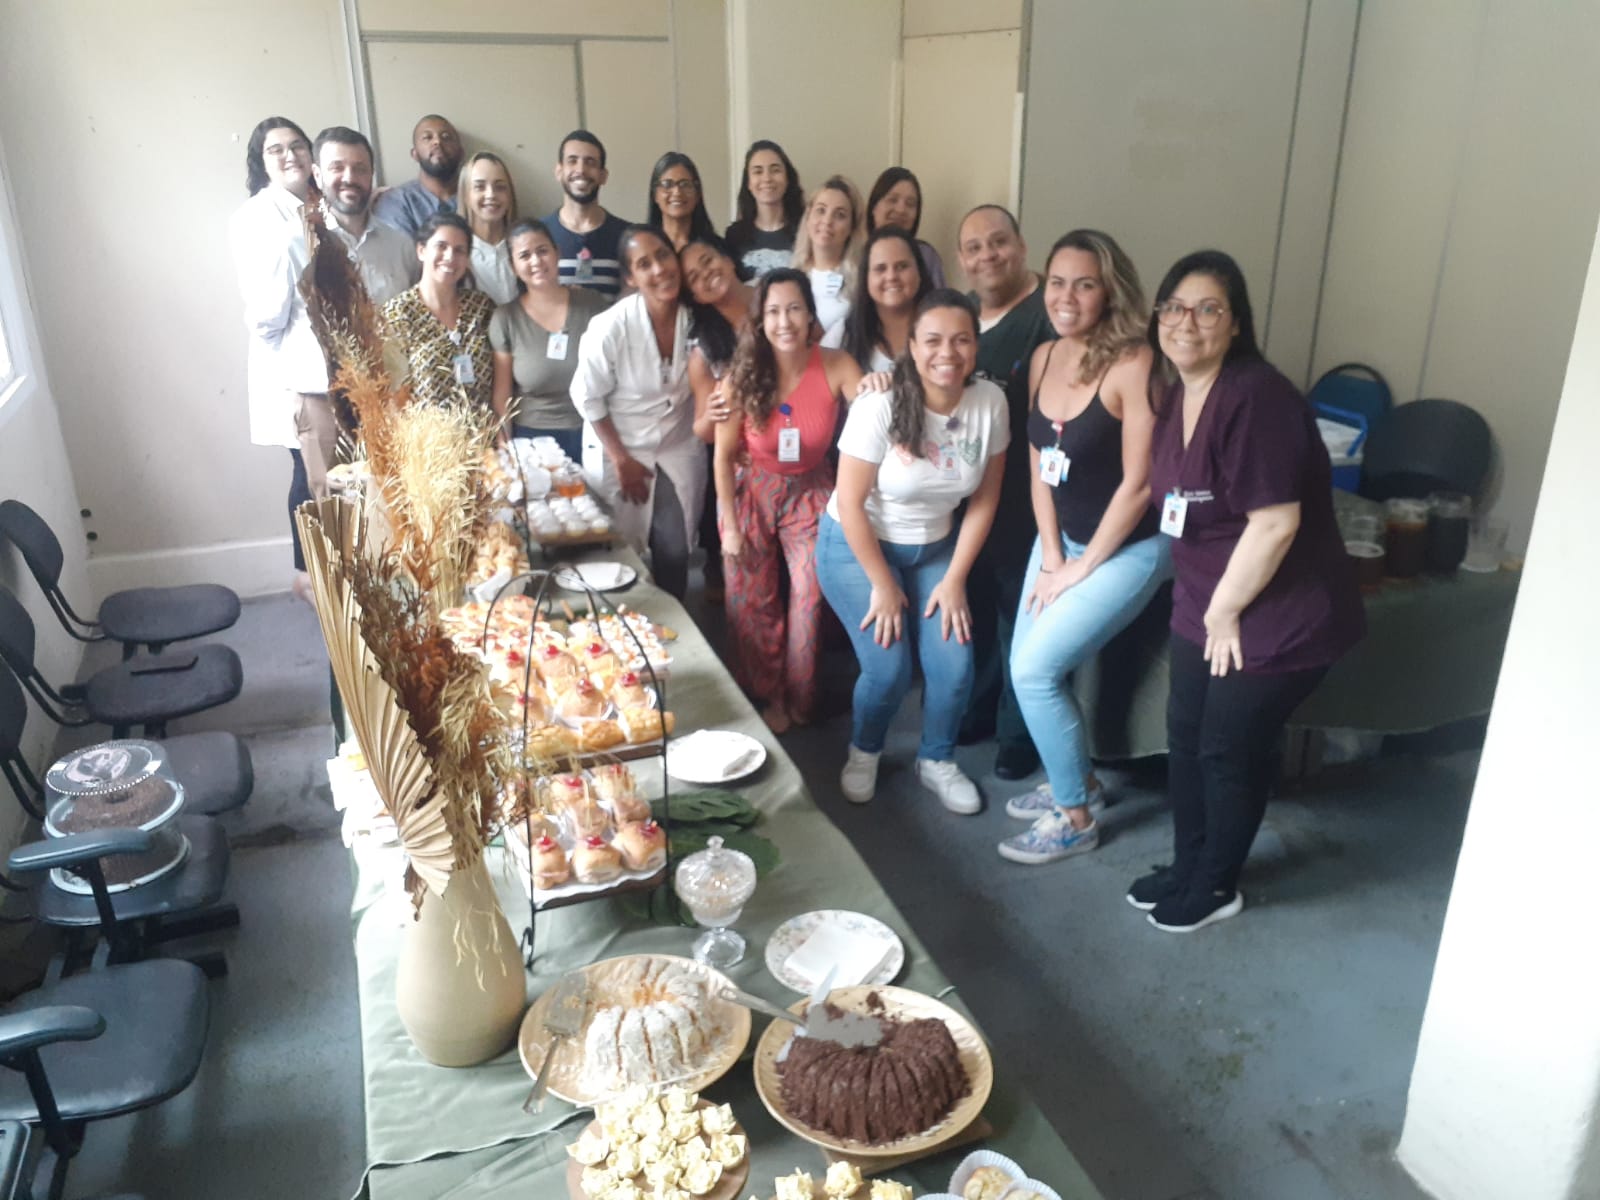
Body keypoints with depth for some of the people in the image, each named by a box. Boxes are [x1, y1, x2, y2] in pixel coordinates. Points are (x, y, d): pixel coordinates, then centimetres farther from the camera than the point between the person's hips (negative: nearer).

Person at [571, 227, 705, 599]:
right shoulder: (610, 327, -23)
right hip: (618, 453, -2)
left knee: (675, 555, 8)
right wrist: (621, 459, -9)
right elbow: (587, 398, -12)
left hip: (681, 452, 3)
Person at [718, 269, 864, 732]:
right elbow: (724, 455, -10)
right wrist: (730, 525, -8)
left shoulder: (836, 366, -19)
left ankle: (799, 698, 21)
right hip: (751, 493, 0)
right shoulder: (742, 377, -18)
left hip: (810, 493, 0)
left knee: (810, 598, -1)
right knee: (752, 601, 7)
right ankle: (765, 696, 27)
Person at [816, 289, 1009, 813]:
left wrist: (955, 579, -5)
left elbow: (984, 499, -3)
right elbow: (850, 503, -18)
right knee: (889, 668, -12)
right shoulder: (880, 405, -24)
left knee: (954, 665, -8)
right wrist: (882, 585, -14)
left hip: (934, 548, 4)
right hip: (857, 547, -3)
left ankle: (936, 761, 21)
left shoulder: (990, 402, -13)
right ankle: (863, 753, 20)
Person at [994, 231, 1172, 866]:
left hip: (1128, 548, -7)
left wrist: (1082, 566, -13)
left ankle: (1076, 818, 10)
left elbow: (1138, 483, -21)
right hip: (1062, 537, 7)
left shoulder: (1133, 365, -22)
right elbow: (1039, 467, 4)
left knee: (1034, 669, -10)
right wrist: (1049, 557, -2)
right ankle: (1075, 778, 34)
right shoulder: (1043, 358, 0)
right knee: (1028, 666, 8)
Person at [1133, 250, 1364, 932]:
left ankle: (1217, 887, 27)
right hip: (1204, 608, 8)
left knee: (1230, 753, 6)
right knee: (1186, 739, 16)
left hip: (1276, 618, -8)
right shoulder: (1174, 394, 4)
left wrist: (1225, 611, -16)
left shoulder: (1257, 398, -24)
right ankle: (1187, 868, 36)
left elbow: (1274, 524, -26)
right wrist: (1202, 607, 10)